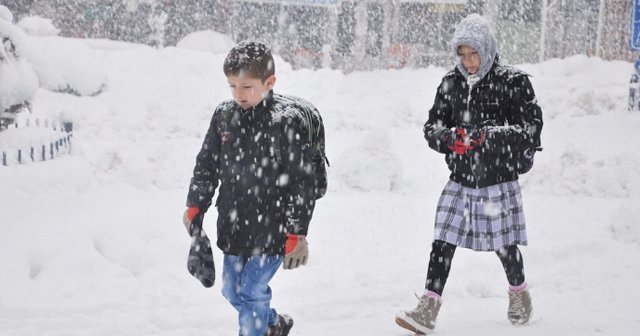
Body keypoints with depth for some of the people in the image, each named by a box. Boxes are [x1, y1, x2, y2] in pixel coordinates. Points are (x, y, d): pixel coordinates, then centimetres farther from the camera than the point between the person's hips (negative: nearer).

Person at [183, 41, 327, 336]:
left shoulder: (288, 121, -17)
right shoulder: (224, 115, 0)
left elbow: (303, 182, -16)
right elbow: (206, 163, 12)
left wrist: (296, 233, -17)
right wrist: (195, 206, 8)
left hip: (271, 229, -7)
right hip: (234, 225, 7)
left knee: (250, 293, -7)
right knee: (232, 291, 19)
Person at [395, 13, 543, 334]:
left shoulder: (513, 82, -9)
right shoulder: (451, 83, 4)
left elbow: (531, 128, -12)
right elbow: (431, 127, 6)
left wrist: (487, 136, -23)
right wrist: (450, 137, -17)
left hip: (499, 181, -3)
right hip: (460, 181, 3)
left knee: (504, 246, 9)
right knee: (442, 243, -3)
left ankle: (519, 293, 37)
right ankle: (427, 310, -2)